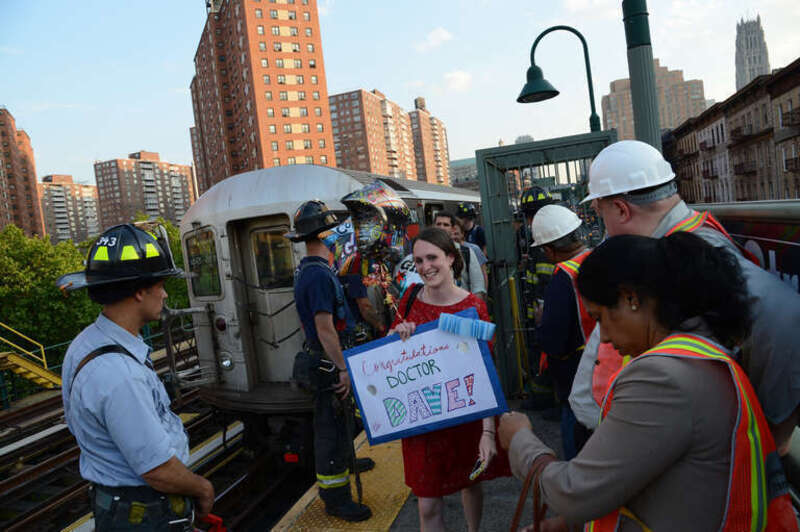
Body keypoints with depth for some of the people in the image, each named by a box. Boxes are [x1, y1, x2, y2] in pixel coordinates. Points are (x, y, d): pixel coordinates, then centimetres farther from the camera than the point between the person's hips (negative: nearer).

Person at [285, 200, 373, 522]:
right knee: (332, 425, -1)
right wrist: (343, 368, -22)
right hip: (328, 362, -11)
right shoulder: (319, 274, -23)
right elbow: (325, 328, -26)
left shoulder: (306, 269, 10)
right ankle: (335, 498, 10)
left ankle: (344, 463, 47)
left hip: (325, 359, 11)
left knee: (341, 418, 26)